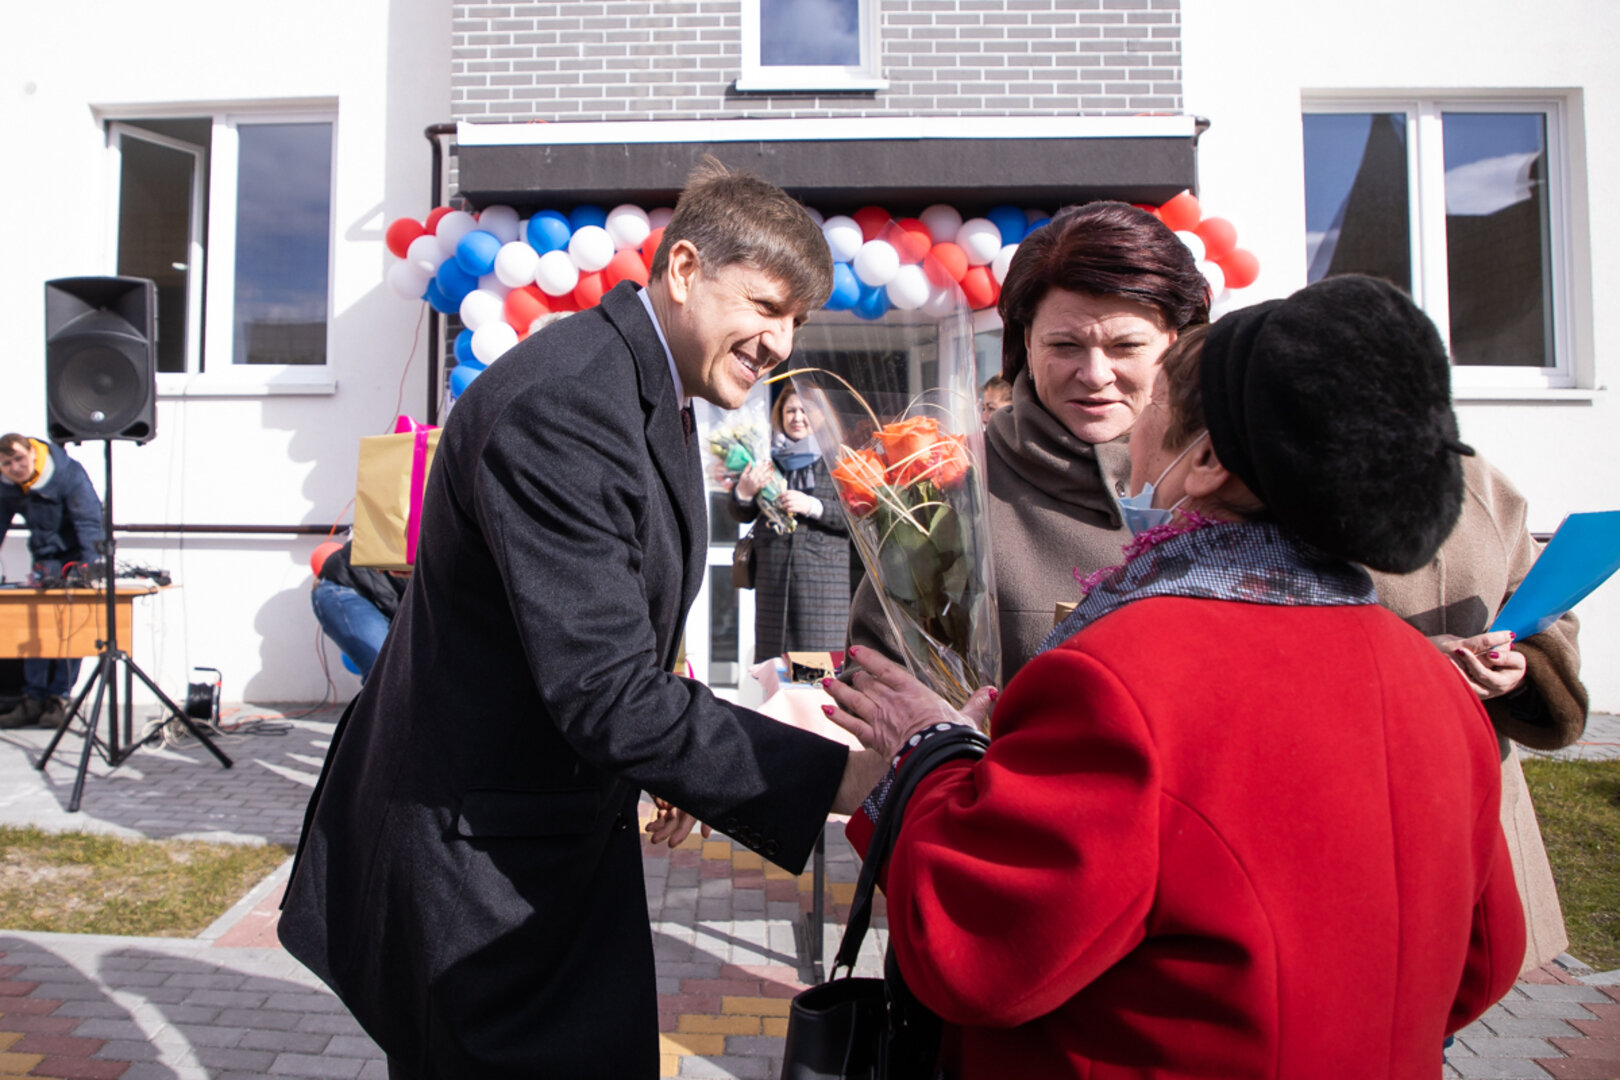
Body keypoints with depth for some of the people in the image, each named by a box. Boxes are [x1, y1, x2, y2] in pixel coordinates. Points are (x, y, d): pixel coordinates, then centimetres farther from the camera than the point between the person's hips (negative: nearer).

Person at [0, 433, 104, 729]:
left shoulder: (69, 474, -22)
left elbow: (89, 521, -23)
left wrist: (89, 568, -31)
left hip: (76, 554, -5)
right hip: (44, 555, 5)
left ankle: (59, 698, 0)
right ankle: (34, 699, 5)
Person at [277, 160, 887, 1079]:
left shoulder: (657, 393, 7)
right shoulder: (560, 406, -26)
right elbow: (606, 694, -31)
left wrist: (675, 760, 10)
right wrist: (832, 777, -29)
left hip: (569, 824, 9)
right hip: (476, 855, -9)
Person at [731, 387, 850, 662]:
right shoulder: (769, 458, 13)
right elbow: (743, 515, 14)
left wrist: (813, 506, -15)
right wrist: (743, 492, -6)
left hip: (823, 575, -3)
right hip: (773, 575, 3)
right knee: (772, 661, 5)